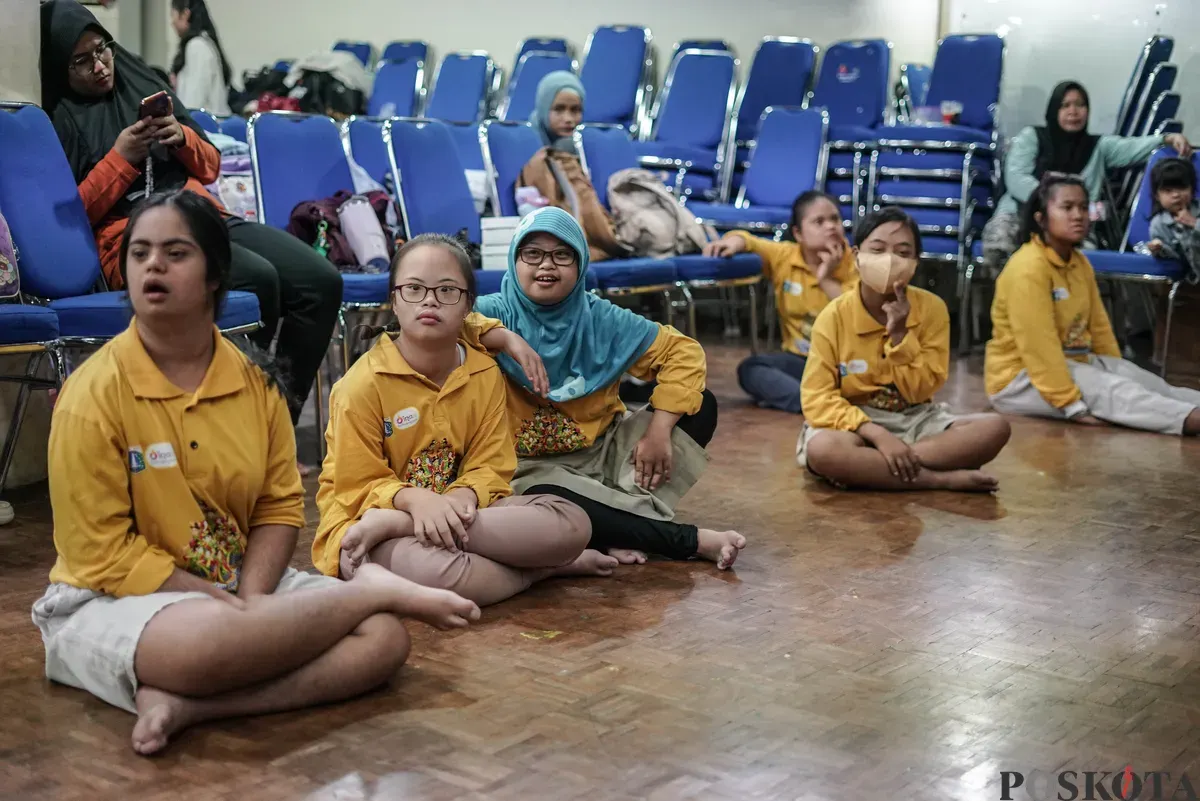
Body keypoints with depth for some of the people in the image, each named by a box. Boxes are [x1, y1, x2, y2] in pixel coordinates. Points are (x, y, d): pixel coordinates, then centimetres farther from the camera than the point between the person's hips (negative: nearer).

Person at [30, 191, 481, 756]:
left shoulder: (254, 382, 1)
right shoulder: (93, 393, -13)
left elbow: (280, 506, 6)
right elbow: (104, 556, -14)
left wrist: (252, 603, -13)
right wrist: (230, 607, -18)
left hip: (241, 585, 5)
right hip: (112, 602, -5)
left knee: (384, 639, -15)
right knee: (210, 642, -40)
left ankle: (190, 705, -24)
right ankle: (371, 587, -13)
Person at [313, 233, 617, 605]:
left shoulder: (486, 374, 4)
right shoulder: (364, 384, -10)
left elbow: (490, 467, 2)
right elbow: (358, 487, -7)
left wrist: (462, 498, -22)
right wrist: (414, 499, -29)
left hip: (455, 509, 6)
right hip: (366, 518, -6)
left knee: (572, 522, -20)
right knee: (429, 570, -43)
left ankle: (396, 526, -26)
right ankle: (548, 567, -15)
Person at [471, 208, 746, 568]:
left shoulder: (602, 319, -1)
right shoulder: (499, 312, -8)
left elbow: (682, 351, -1)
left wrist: (659, 431, -13)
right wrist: (507, 339, -36)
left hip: (606, 449, 4)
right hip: (537, 467, -4)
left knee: (700, 404, -10)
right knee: (543, 501, -40)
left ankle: (618, 524, -23)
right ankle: (689, 539, -24)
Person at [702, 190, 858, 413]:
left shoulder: (853, 263, -8)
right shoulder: (782, 256, 0)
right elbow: (747, 239, 7)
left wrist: (827, 279, -21)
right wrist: (734, 241, -18)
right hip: (800, 359, 3)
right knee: (749, 368, -24)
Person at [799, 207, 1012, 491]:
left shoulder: (932, 308, -6)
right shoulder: (834, 317, -11)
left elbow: (920, 392, -6)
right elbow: (818, 399, -15)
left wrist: (899, 334, -19)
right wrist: (877, 435, -27)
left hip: (916, 420, 3)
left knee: (995, 427, -20)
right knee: (822, 450, -37)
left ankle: (863, 466, -25)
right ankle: (944, 479, -27)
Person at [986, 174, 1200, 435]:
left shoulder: (1080, 262, 8)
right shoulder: (1028, 267, -22)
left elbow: (1099, 325, 13)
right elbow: (1038, 346, -27)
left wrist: (1118, 372, 7)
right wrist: (1071, 405, -28)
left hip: (1072, 363, 9)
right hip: (1020, 377, -9)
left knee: (1150, 383, -10)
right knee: (1111, 391, -28)